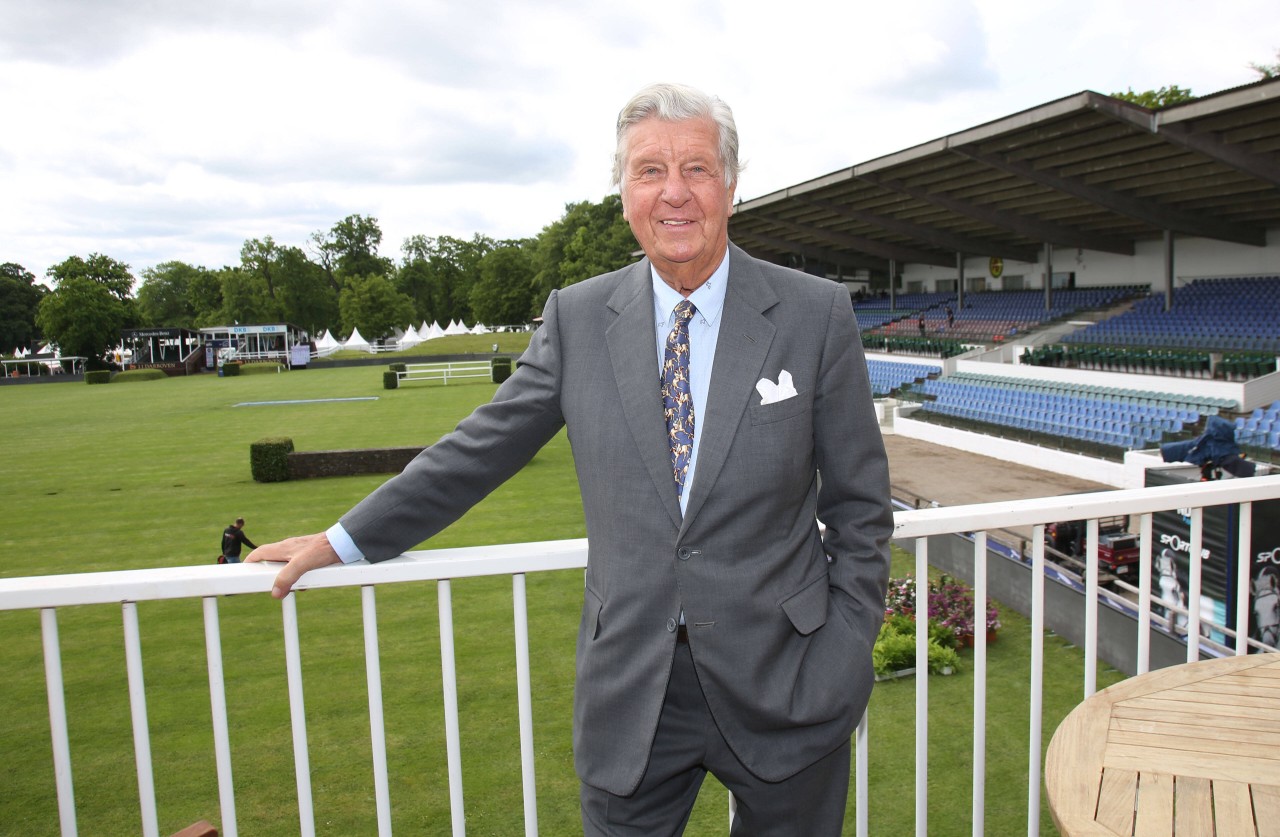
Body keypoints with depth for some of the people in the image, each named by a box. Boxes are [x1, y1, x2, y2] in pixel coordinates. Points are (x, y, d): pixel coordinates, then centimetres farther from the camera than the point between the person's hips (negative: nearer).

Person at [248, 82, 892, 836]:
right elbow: (482, 449, 5)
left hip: (781, 684, 0)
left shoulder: (816, 314, -6)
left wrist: (843, 662, -5)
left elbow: (859, 504, -1)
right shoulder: (577, 316, -1)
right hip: (630, 687, 1)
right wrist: (346, 541, 9)